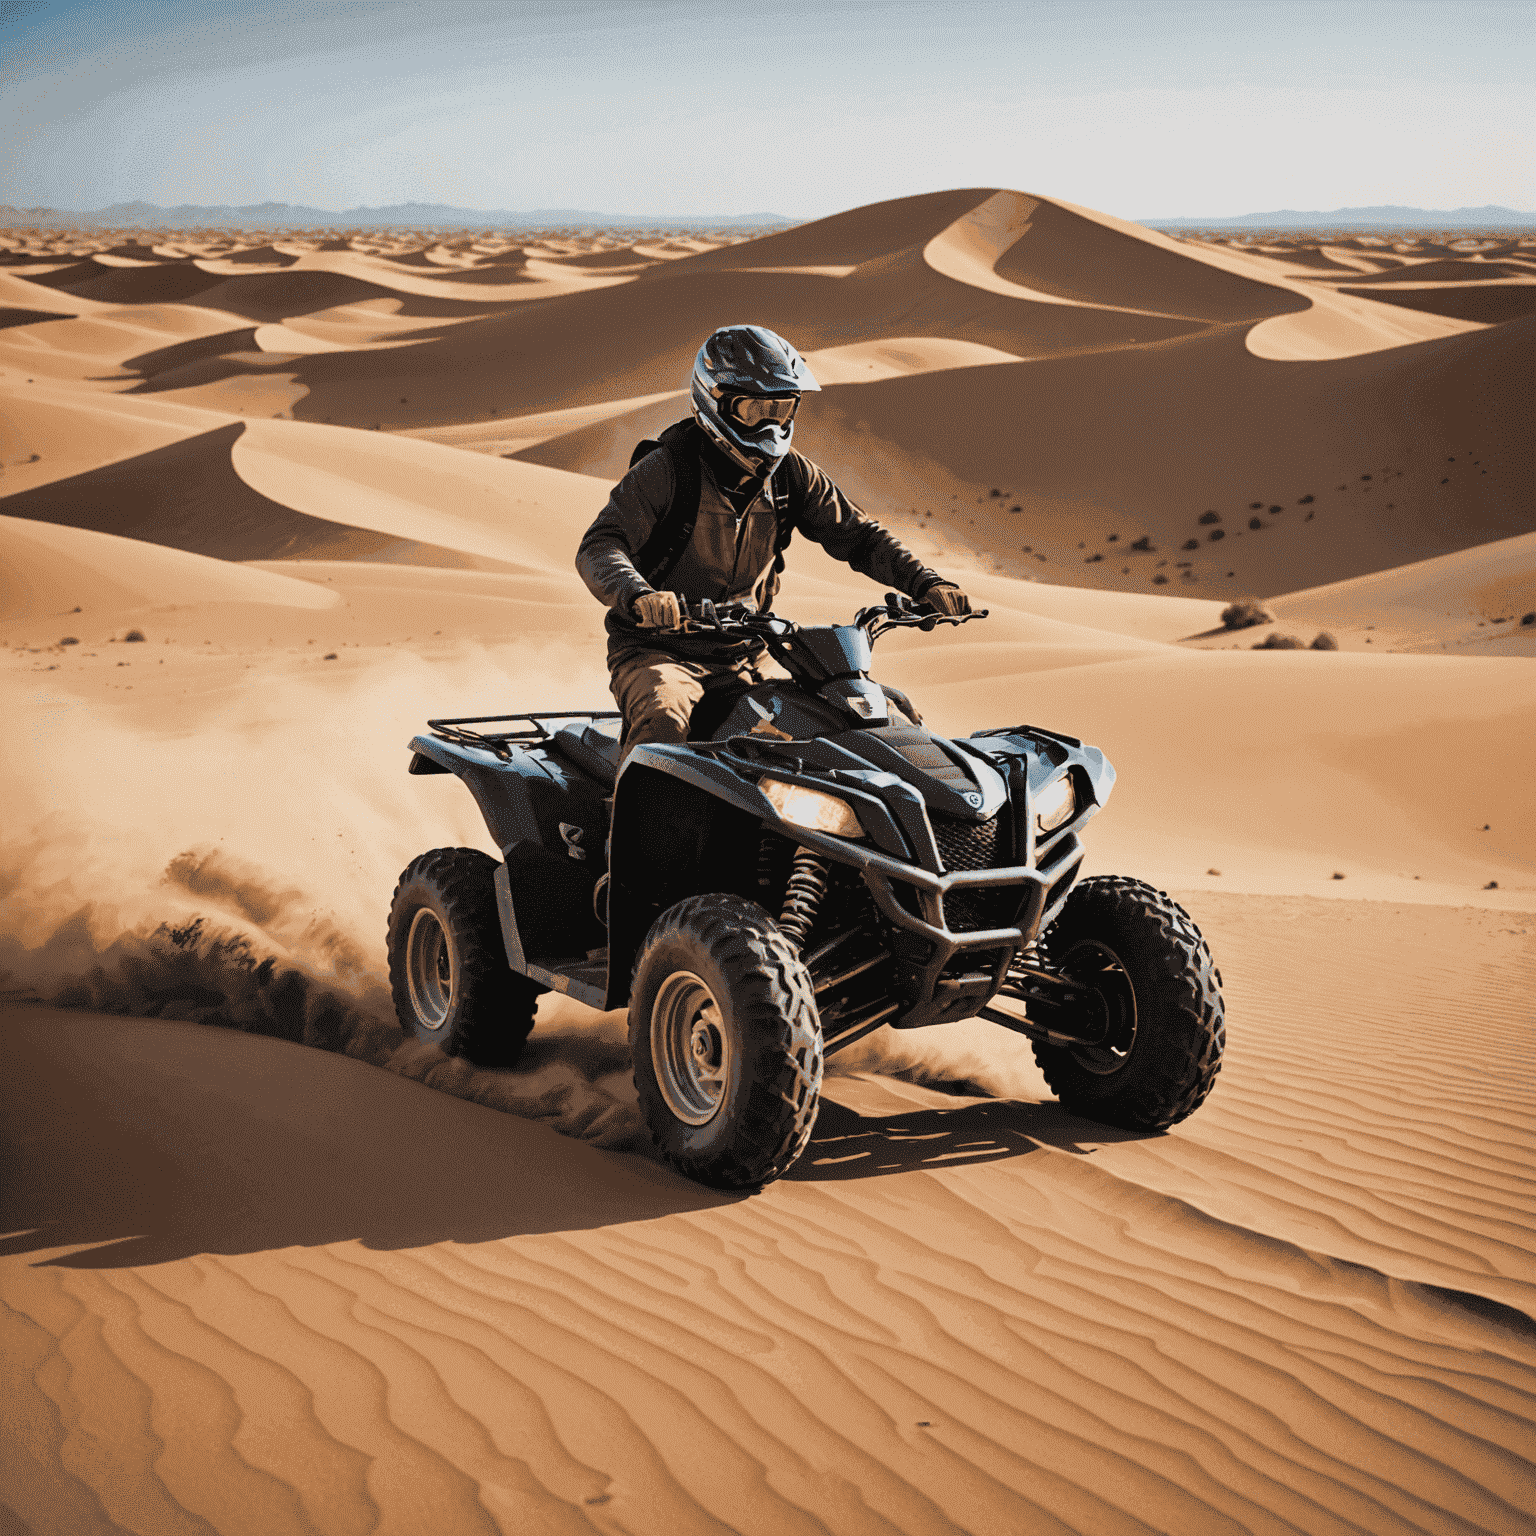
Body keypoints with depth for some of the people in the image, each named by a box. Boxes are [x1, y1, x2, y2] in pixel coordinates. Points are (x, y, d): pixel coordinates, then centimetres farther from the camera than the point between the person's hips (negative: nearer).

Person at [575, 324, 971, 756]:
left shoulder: (792, 474, 3)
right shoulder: (667, 468, -14)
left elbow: (857, 537, 9)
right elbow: (599, 547, -23)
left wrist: (926, 584, -8)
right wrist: (638, 595, -45)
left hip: (747, 655, 5)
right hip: (660, 649, -5)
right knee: (663, 724, -35)